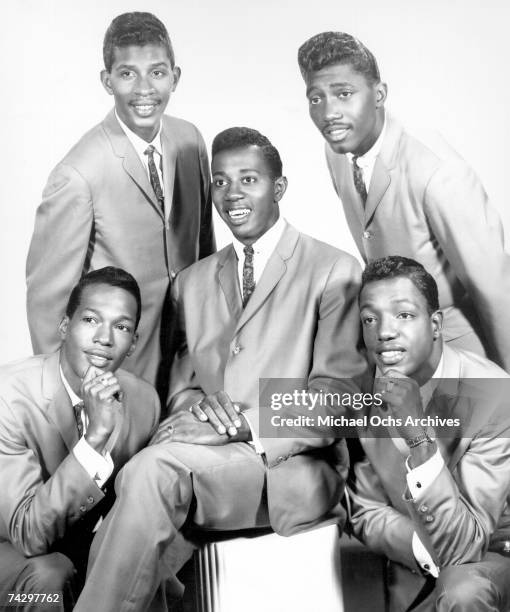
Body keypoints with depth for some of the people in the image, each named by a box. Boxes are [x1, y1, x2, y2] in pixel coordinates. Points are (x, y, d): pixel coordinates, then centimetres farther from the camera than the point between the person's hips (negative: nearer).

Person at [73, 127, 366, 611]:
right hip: (204, 462, 4)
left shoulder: (334, 272, 4)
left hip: (294, 467, -4)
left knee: (152, 468, -30)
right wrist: (196, 403, -6)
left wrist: (245, 425, -16)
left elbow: (336, 397, -3)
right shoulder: (191, 282, 20)